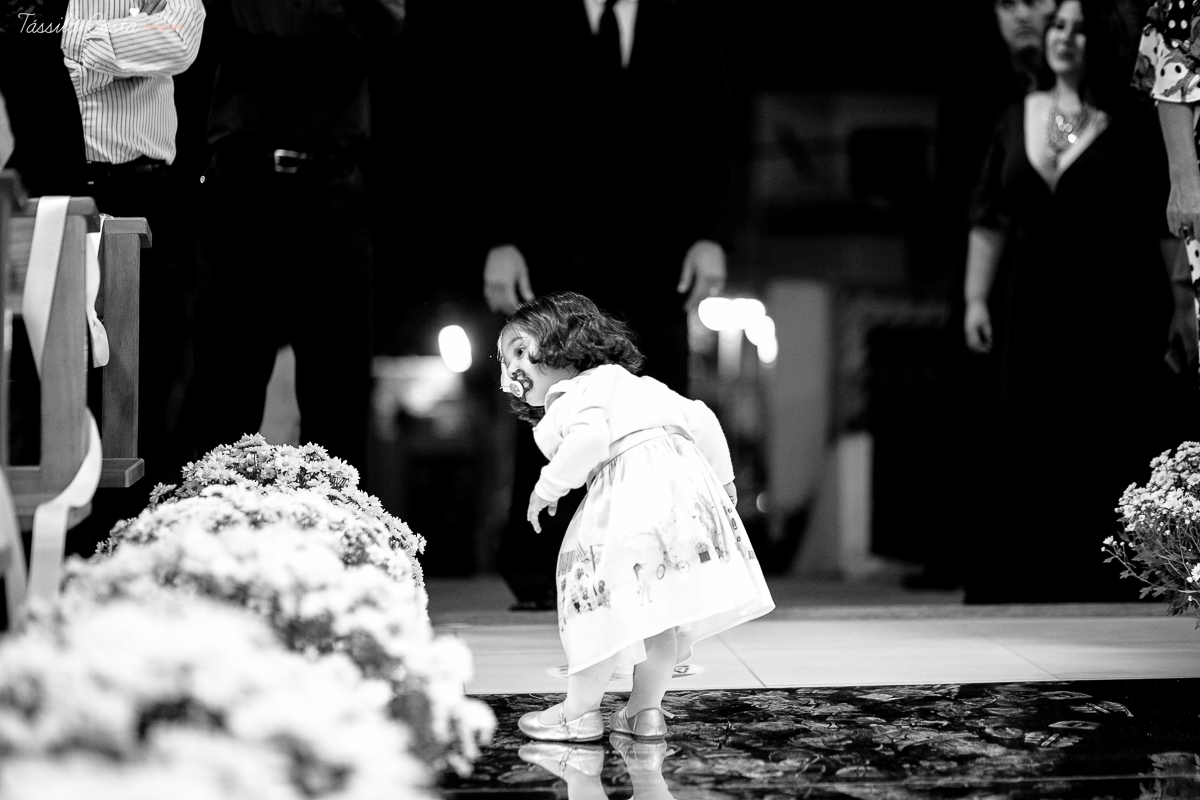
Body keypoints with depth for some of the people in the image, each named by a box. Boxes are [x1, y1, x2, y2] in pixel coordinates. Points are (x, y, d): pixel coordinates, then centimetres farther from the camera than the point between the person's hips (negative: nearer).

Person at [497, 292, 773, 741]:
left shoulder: (571, 393, 5)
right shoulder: (636, 383, 31)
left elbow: (591, 437, -17)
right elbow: (700, 418, 26)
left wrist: (548, 487, -6)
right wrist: (721, 478, 36)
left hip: (630, 489, -9)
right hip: (687, 478, 9)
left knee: (601, 603, -1)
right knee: (661, 607, 14)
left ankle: (579, 712, 5)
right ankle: (646, 710, 21)